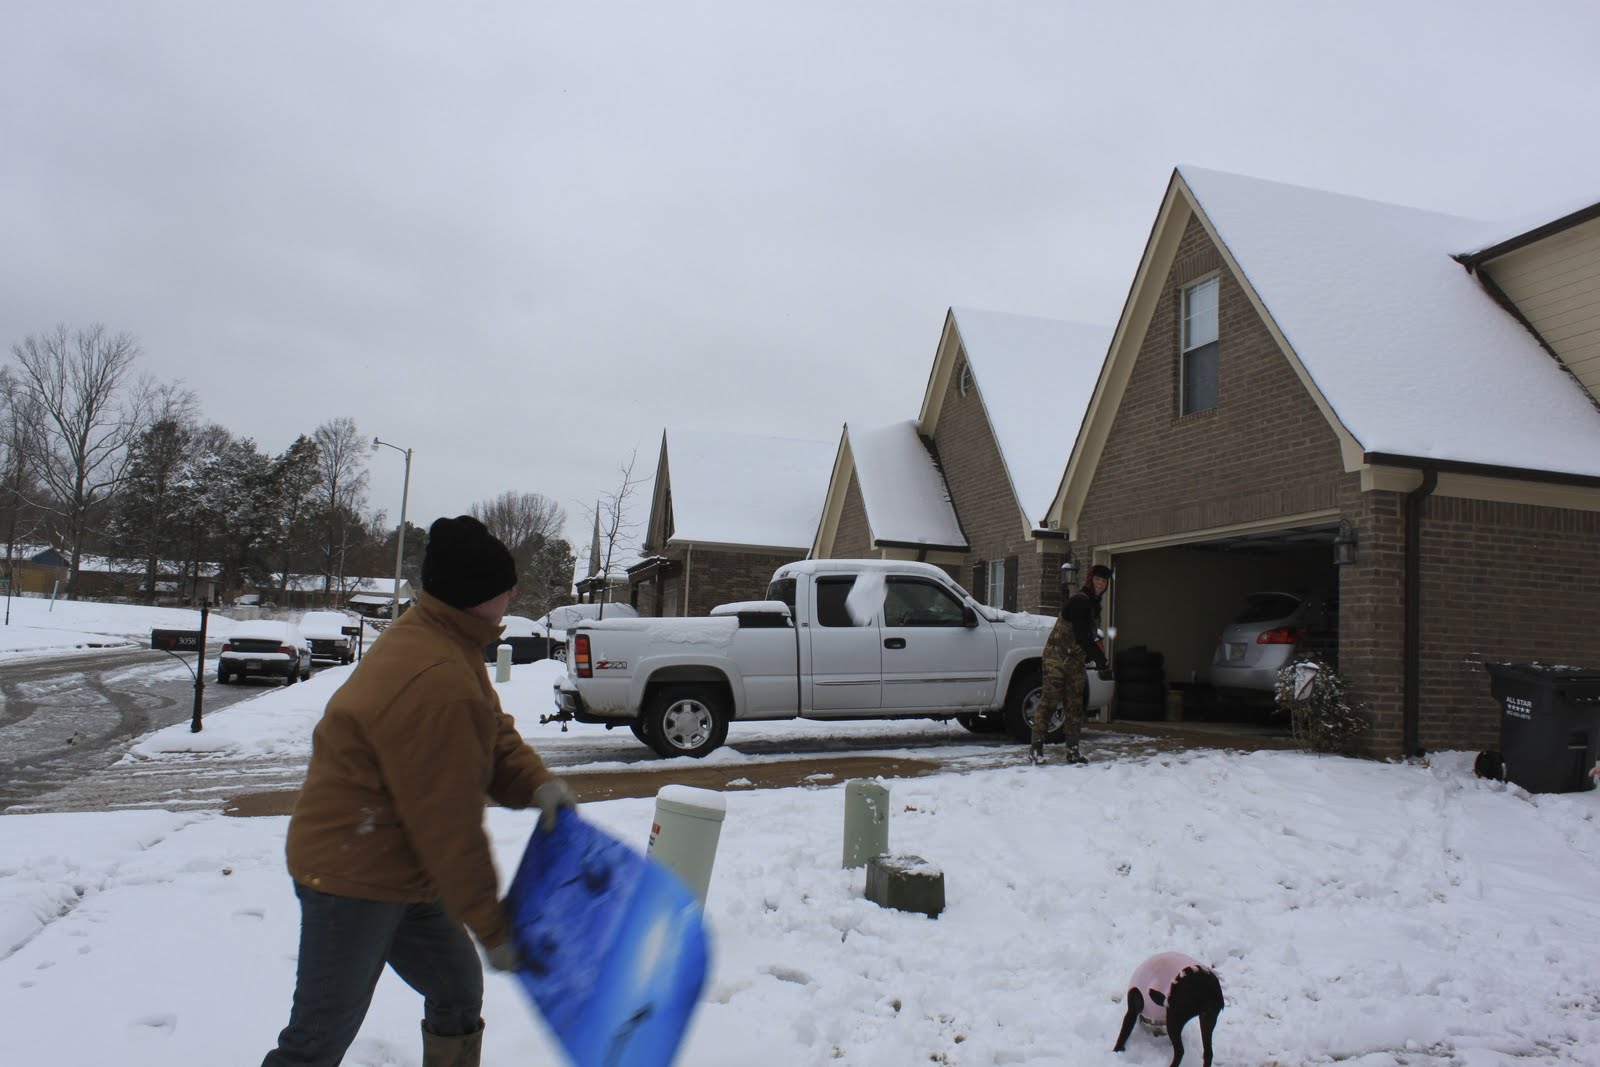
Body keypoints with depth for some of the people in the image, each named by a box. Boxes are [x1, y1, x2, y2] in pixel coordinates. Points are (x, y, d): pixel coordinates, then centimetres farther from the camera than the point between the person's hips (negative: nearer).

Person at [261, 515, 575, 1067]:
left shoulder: (444, 641, 3)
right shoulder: (434, 684, -30)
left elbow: (494, 731, 10)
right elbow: (449, 824, -26)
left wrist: (536, 783, -12)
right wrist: (491, 927, -16)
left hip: (400, 872, 10)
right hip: (354, 880, -10)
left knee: (458, 991, 20)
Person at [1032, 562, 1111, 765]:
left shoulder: (1093, 604, 16)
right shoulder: (1080, 600, -15)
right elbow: (1082, 635, -19)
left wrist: (1096, 654, 6)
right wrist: (1098, 656, -12)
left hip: (1075, 661, 9)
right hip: (1057, 656, -9)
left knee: (1075, 705, 8)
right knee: (1049, 700, -10)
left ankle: (1073, 750, 13)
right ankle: (1037, 748, -6)